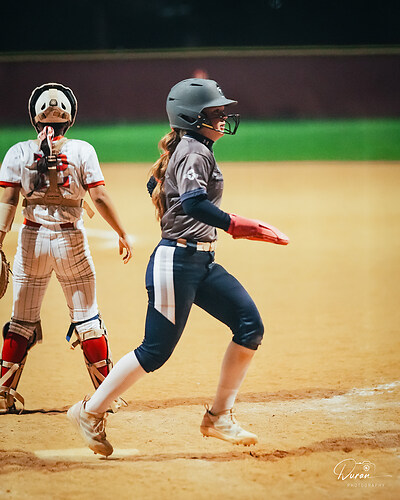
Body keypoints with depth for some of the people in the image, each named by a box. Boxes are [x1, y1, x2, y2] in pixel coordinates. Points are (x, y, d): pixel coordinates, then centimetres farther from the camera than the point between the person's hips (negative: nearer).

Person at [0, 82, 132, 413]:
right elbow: (99, 198, -5)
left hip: (32, 238, 1)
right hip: (71, 238, -1)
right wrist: (123, 235, 2)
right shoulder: (82, 150, -3)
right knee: (87, 319, 8)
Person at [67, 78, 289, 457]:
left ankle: (219, 416, 4)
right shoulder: (194, 152, -15)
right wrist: (235, 225, -39)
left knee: (249, 324, -2)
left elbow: (155, 184, 30)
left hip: (201, 263, 10)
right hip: (177, 261, -10)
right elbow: (194, 202, -32)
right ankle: (90, 412, 11)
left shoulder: (183, 150, 15)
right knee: (156, 351, -5)